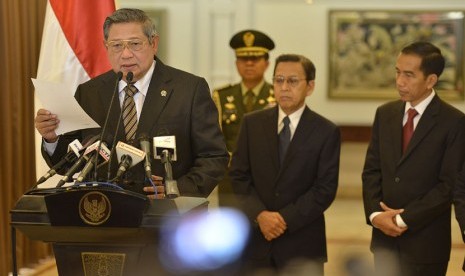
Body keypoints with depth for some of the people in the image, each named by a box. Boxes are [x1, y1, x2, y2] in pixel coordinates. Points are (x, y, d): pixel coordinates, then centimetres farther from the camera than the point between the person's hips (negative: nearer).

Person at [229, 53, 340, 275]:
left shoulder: (327, 132, -2)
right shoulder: (252, 123, 5)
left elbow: (325, 188, -6)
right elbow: (239, 175, 3)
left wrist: (286, 219, -13)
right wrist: (260, 215, -11)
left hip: (302, 243, -2)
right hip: (256, 239, 2)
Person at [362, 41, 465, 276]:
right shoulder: (385, 114, 8)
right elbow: (371, 170, 8)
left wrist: (404, 219, -13)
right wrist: (375, 214, -8)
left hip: (426, 240, -4)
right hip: (385, 236, 4)